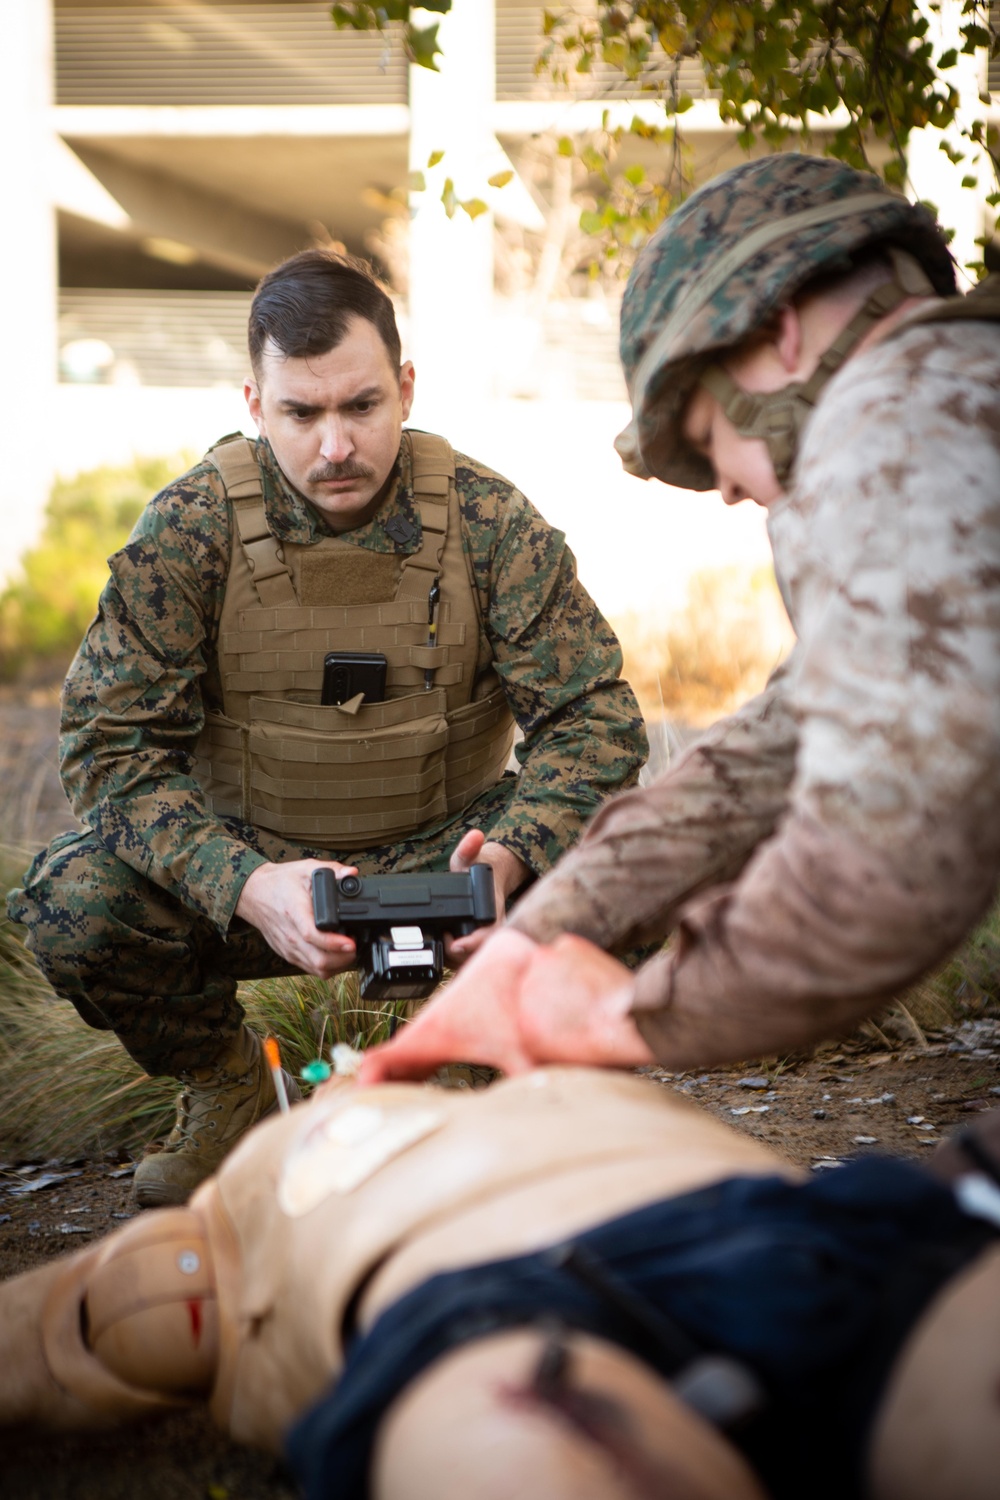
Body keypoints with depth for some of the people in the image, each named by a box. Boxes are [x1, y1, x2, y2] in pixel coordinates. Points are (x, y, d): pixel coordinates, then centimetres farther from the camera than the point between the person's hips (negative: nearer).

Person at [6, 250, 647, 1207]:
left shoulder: (488, 521, -10)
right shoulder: (188, 528, -13)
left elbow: (592, 719, -11)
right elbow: (113, 741, -16)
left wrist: (509, 854, -33)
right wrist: (247, 886, -34)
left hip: (436, 855, 0)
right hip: (241, 856, 0)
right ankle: (223, 1083, 4)